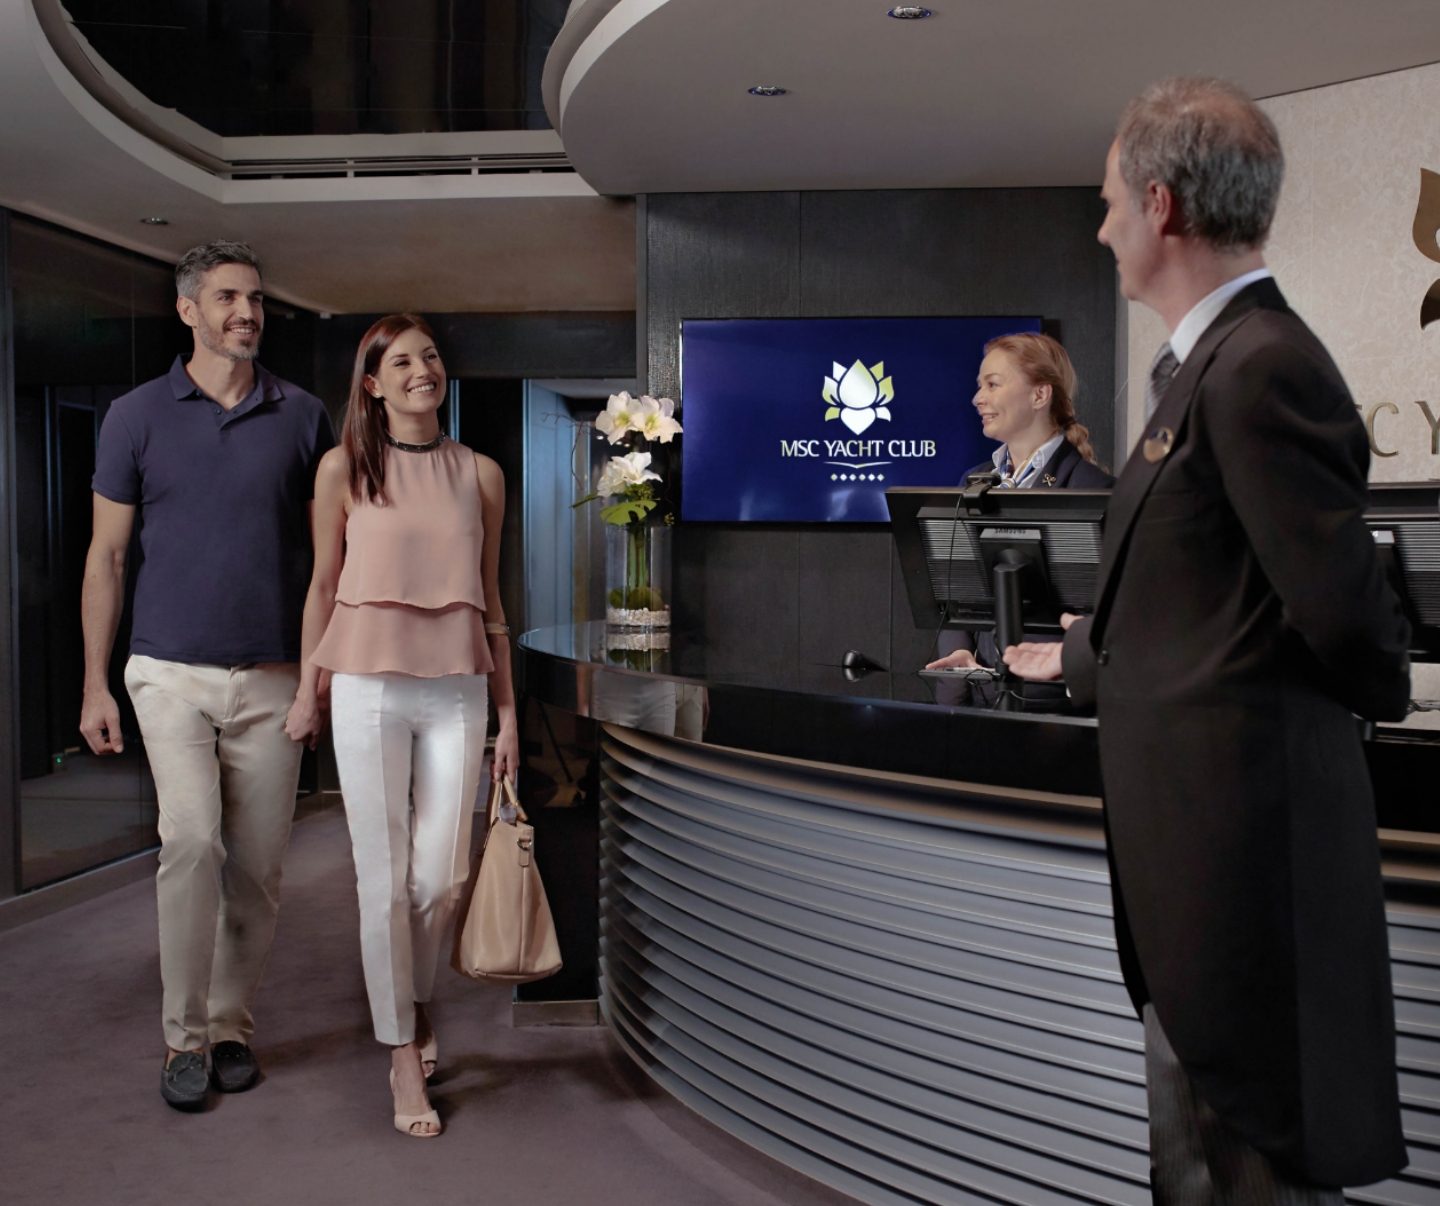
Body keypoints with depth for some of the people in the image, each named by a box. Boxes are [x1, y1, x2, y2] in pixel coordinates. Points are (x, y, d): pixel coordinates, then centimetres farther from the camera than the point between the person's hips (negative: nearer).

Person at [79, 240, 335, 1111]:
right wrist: (96, 684, 2)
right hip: (172, 673, -1)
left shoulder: (303, 417, 5)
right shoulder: (138, 416, 3)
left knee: (258, 867, 6)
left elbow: (328, 552, 9)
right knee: (192, 841, -15)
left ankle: (233, 1024, 23)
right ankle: (186, 1036, 0)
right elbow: (107, 556, 5)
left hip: (273, 679, 2)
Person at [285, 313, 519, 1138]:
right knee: (384, 878, 2)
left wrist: (507, 713, 8)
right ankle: (404, 1059, 16)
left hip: (455, 691, 2)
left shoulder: (480, 474, 6)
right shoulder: (344, 468, 1)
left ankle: (417, 999, 34)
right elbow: (324, 586, 8)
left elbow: (490, 601, 9)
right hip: (369, 688, -2)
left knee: (443, 875, 3)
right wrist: (309, 690, 7)